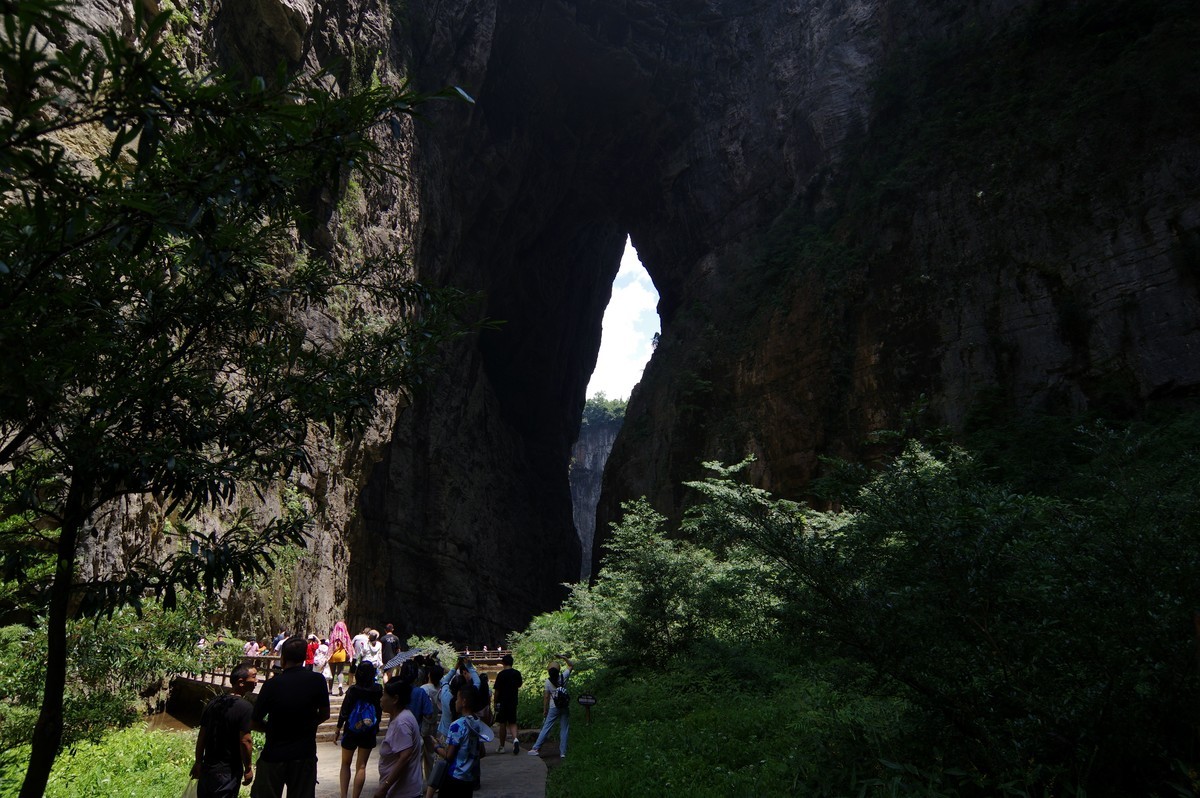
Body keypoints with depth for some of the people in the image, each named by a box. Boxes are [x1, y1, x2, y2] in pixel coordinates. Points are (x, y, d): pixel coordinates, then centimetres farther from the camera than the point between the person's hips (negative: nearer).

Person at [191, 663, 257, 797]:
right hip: (228, 771, -6)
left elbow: (201, 736, 6)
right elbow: (245, 741, -21)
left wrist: (198, 762, 15)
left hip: (207, 767, 6)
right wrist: (248, 769, -10)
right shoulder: (245, 707, -19)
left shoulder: (214, 703, 3)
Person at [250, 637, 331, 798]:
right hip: (305, 754, 1)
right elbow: (324, 714, 1)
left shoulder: (272, 684, -15)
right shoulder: (317, 680, -10)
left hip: (274, 755, -1)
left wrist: (273, 728, 10)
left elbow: (254, 723, -7)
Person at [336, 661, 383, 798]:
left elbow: (344, 712, -10)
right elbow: (380, 710, 1)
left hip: (351, 732, -1)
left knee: (345, 764, 16)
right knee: (361, 766, 10)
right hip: (369, 733, 1)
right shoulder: (378, 690, -8)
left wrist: (338, 730, 1)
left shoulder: (353, 690, -14)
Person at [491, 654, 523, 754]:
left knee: (503, 724, 6)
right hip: (513, 701, 3)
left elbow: (497, 690, -11)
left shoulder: (501, 674, -12)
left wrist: (495, 701, -1)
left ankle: (502, 746, 13)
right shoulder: (517, 673, 1)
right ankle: (515, 739, -16)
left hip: (502, 702, -3)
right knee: (512, 723, 10)